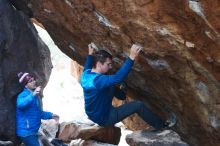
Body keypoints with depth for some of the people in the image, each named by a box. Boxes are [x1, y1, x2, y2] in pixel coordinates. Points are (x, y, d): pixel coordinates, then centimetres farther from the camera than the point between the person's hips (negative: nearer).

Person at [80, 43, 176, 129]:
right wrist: (131, 58, -49)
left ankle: (123, 95, 53)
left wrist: (90, 54, 29)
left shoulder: (86, 74, -7)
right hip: (103, 119, -9)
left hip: (93, 113, 9)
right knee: (138, 105, -10)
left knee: (112, 88, 21)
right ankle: (161, 125, 6)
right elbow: (118, 78, -47)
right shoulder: (97, 80, -35)